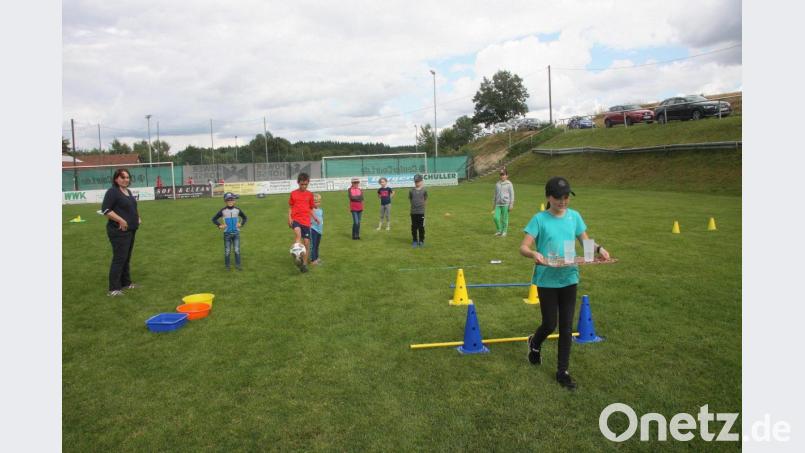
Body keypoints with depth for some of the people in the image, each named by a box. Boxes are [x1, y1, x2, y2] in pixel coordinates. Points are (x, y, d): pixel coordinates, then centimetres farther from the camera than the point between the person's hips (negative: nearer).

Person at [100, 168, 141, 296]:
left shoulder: (128, 191, 14)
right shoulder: (112, 192, -14)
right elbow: (105, 210, -21)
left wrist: (137, 217, 11)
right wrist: (121, 220, -25)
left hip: (131, 230, 9)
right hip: (119, 231, -9)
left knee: (127, 258, 17)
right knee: (119, 258, -8)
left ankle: (126, 282, 28)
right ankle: (113, 288, -4)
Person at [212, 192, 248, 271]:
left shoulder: (237, 210, 0)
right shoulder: (223, 211, -6)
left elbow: (245, 217, 14)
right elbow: (214, 219, 3)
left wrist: (241, 224, 0)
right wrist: (219, 225, -7)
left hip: (236, 233, 1)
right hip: (227, 233, -1)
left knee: (237, 250, 1)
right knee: (227, 251, 5)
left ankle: (237, 265, 11)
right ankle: (227, 265, 18)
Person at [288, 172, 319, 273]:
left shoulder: (310, 195, 9)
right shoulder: (293, 194, 6)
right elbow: (290, 207, 12)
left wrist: (315, 217, -2)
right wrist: (289, 218, -3)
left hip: (306, 221, 2)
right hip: (295, 219, -2)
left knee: (307, 242, 1)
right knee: (298, 233, -33)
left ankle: (304, 264, 14)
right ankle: (297, 256, -38)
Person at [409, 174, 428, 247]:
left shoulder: (424, 191, -1)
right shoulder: (411, 191, 2)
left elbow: (425, 200, 7)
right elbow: (410, 200, 10)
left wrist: (421, 205, 6)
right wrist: (414, 205, 6)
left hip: (421, 212, -1)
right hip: (413, 212, 2)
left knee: (421, 227, 3)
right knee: (414, 227, 7)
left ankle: (421, 241, 16)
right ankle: (415, 241, 18)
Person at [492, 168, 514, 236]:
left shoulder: (509, 184, 0)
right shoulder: (497, 184, 13)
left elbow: (512, 195, -1)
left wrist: (511, 205, -7)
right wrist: (493, 205, 20)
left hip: (505, 204, -4)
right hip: (498, 204, 4)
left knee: (504, 218, -1)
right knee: (496, 217, -5)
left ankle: (504, 232, 12)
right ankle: (499, 231, 13)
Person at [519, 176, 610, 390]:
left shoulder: (574, 216, 3)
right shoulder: (540, 219, -10)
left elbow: (585, 241, 11)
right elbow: (524, 247, -14)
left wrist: (599, 249, -10)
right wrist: (534, 254, -36)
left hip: (569, 278, 4)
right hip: (547, 280, -4)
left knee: (567, 327, 8)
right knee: (550, 324, 5)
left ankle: (562, 371, 22)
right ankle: (534, 343, 40)